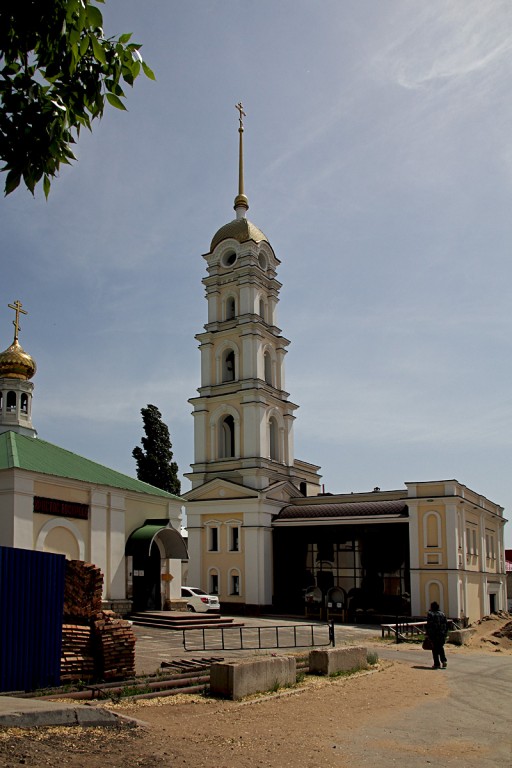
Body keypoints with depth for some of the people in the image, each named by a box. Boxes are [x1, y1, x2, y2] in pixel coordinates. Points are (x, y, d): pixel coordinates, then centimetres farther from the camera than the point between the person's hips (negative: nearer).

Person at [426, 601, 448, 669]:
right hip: (442, 634, 5)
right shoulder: (442, 614, 10)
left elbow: (429, 625, -12)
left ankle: (437, 664, 3)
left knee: (435, 649, 2)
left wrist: (428, 634, -9)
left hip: (434, 635, -5)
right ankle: (444, 660, 5)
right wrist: (445, 633, 16)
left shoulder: (430, 614, -5)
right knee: (441, 647, 19)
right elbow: (446, 624, 10)